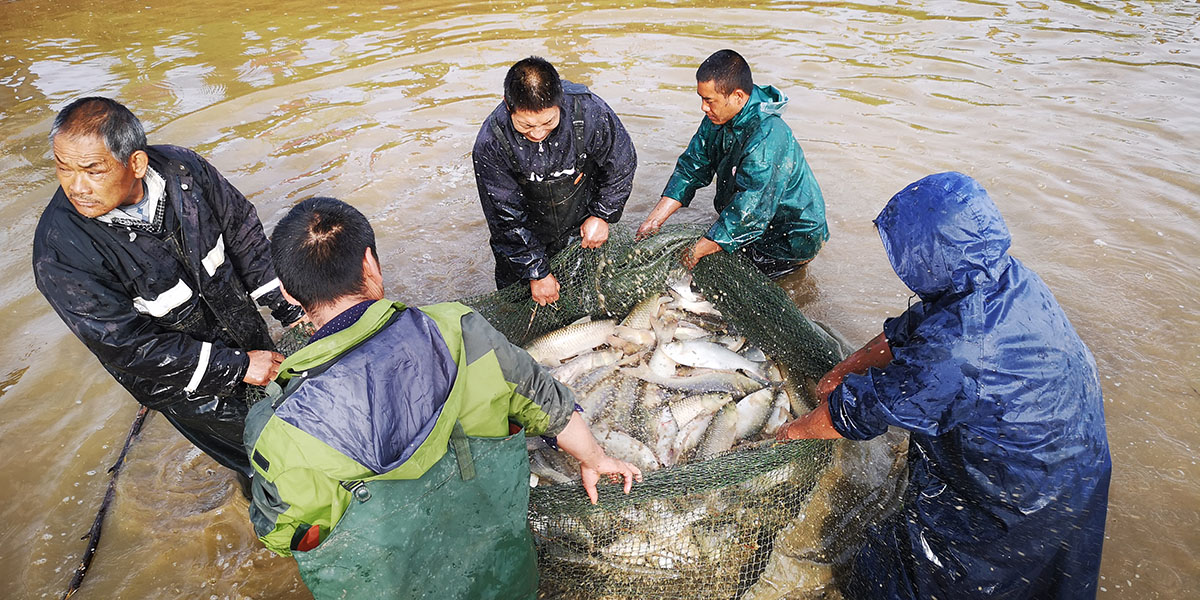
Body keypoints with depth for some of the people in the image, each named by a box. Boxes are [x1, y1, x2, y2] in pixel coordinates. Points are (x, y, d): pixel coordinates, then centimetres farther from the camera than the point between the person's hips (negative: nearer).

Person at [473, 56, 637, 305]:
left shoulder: (589, 111, -29)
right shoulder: (490, 143, -29)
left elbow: (621, 165, -9)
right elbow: (505, 217, -20)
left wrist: (602, 215, -7)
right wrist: (536, 272, -17)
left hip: (583, 230, 1)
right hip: (527, 235, 0)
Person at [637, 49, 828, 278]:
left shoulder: (768, 137, -34)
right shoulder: (719, 118, -6)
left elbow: (749, 213, -35)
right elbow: (691, 168, -1)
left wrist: (694, 254, -31)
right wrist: (654, 220, -10)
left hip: (792, 240, -8)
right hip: (759, 223, 8)